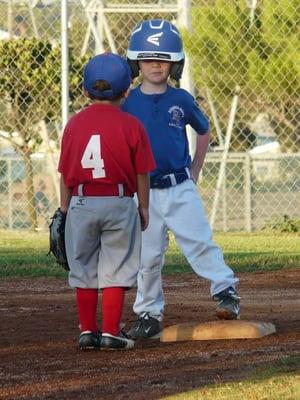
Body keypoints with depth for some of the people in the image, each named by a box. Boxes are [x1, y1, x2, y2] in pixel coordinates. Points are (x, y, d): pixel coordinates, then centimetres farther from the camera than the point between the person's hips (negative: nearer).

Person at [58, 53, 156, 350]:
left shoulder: (74, 124, 2)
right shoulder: (131, 125, -5)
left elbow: (65, 172, 5)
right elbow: (142, 173, -1)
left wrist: (65, 207, 14)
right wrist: (143, 207, 10)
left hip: (81, 203, 2)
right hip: (119, 203, -2)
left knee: (83, 269, 10)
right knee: (115, 270, 3)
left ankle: (87, 331, 13)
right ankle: (111, 333, 1)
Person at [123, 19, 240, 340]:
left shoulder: (181, 100, 1)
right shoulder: (128, 103, -2)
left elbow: (203, 132, 17)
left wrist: (195, 170, 13)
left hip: (180, 189, 0)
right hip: (144, 192, 0)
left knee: (200, 242, -11)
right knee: (147, 256, 6)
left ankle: (226, 291, -4)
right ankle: (149, 314, 14)